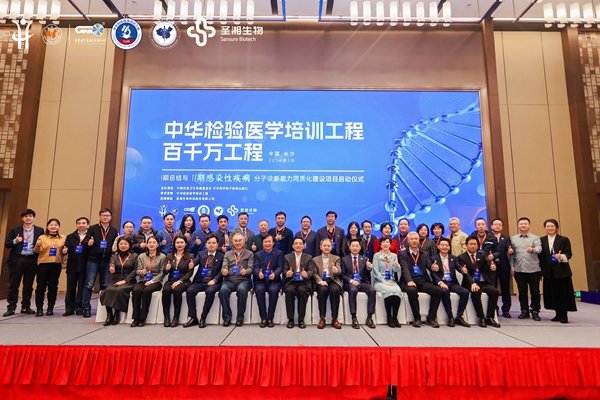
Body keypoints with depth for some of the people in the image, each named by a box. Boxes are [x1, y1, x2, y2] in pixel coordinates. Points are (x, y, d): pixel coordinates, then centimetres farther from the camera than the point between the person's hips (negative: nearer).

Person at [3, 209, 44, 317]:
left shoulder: (40, 230, 7)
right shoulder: (15, 230, 6)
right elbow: (7, 244, 3)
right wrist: (15, 241, -16)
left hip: (32, 260, 1)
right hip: (17, 260, 0)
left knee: (28, 285, 7)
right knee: (13, 285, 2)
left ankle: (25, 307, 16)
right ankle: (11, 308, 10)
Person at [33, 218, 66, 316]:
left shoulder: (63, 238, 9)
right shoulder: (42, 237, 3)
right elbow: (37, 251, -4)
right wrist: (37, 245, -23)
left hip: (56, 265, 1)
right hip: (43, 264, -1)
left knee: (53, 286, 5)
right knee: (41, 286, -1)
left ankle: (50, 308, 13)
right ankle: (39, 308, 8)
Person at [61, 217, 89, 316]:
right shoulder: (70, 237, 11)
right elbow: (67, 248, -2)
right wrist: (64, 251, -22)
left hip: (84, 266, -3)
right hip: (72, 265, 3)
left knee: (82, 287, 5)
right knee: (70, 288, 7)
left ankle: (79, 308, 14)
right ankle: (69, 308, 15)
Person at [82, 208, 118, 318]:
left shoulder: (114, 231, 10)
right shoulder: (93, 228, 3)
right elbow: (85, 240, -3)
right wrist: (88, 242, -25)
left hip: (107, 262, 3)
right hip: (93, 261, -2)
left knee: (105, 285, 10)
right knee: (89, 284, -1)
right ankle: (86, 307, 9)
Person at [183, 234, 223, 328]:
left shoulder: (221, 256, 10)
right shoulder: (201, 254, 17)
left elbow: (222, 271, -1)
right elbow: (194, 261, -3)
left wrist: (214, 280, -18)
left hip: (213, 282, -3)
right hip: (200, 282, 3)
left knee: (210, 291, -34)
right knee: (190, 291, -25)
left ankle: (203, 318, -22)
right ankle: (192, 317, -15)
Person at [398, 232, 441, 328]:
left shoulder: (424, 254, 20)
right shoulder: (403, 254, 7)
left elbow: (429, 266, 5)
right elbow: (405, 269, -9)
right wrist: (409, 281, -28)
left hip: (423, 281, 4)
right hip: (410, 282, -4)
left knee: (438, 290, -23)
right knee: (412, 290, -36)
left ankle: (431, 318, -11)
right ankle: (417, 318, -18)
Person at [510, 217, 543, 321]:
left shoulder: (535, 238, 3)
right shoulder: (513, 239, 9)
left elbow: (539, 249, -15)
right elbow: (512, 254, 9)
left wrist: (533, 249, -37)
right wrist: (512, 267, 3)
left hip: (533, 269, -2)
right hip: (519, 270, 2)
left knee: (535, 292, 4)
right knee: (522, 291, 8)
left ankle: (535, 311, 15)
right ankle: (524, 311, 18)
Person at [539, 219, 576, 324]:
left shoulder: (564, 239, 0)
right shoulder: (541, 240, 6)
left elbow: (569, 254, -4)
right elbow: (540, 255, 4)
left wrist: (561, 256, -25)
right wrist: (540, 269, 0)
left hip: (562, 271, -2)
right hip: (548, 272, 3)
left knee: (563, 293, 1)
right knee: (553, 293, 8)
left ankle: (564, 315, 11)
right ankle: (558, 314, 19)